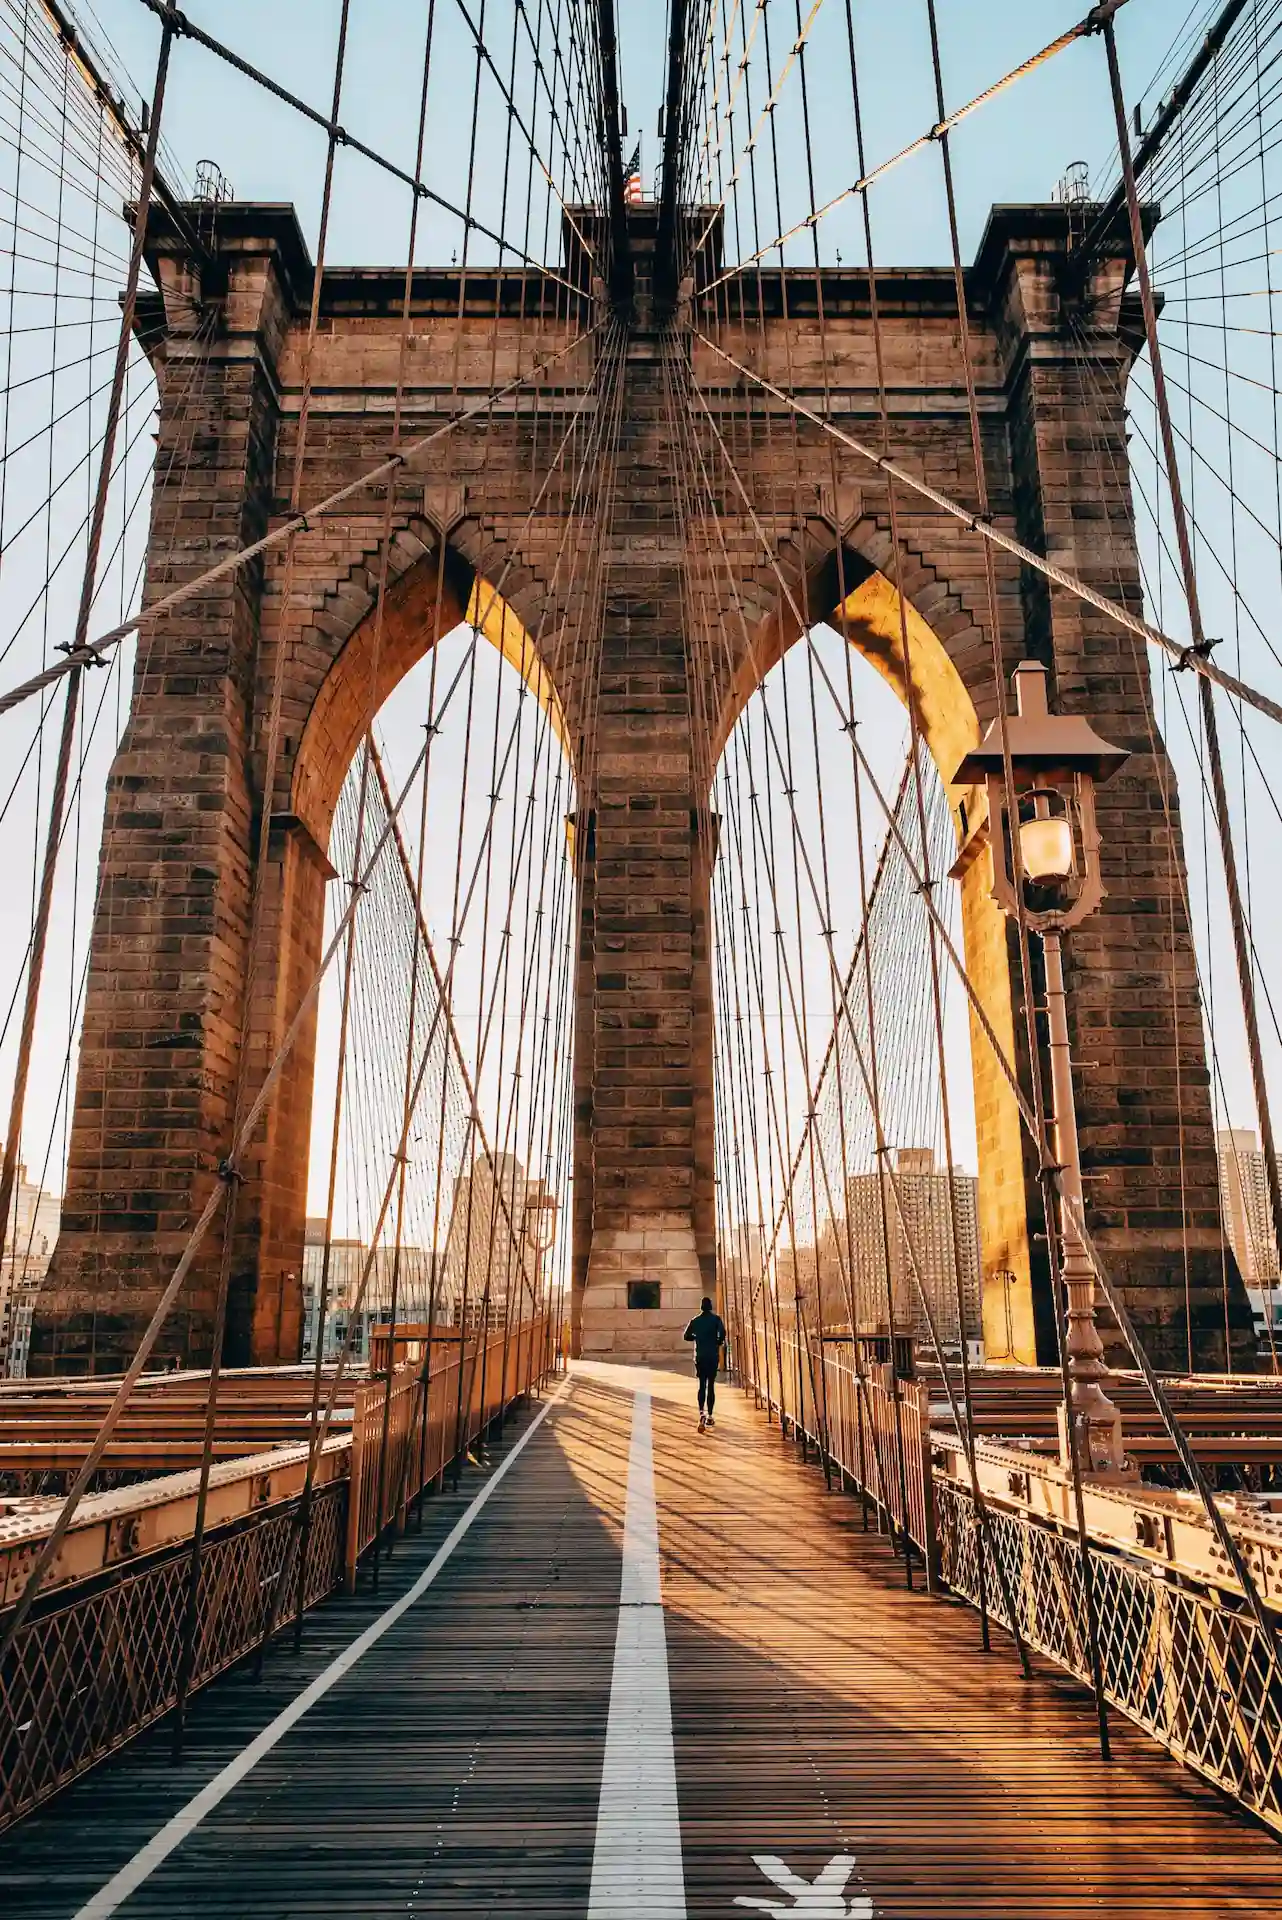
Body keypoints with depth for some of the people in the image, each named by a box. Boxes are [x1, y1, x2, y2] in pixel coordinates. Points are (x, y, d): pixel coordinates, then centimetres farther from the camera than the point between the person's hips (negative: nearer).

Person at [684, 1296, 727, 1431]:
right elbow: (722, 1332, -18)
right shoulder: (716, 1319, -3)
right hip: (713, 1356, -1)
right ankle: (709, 1416, 8)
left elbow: (687, 1336, 5)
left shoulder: (695, 1320, 4)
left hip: (700, 1356, 1)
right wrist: (719, 1342, 1)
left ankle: (701, 1412, -14)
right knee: (711, 1385, 7)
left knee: (702, 1385, 7)